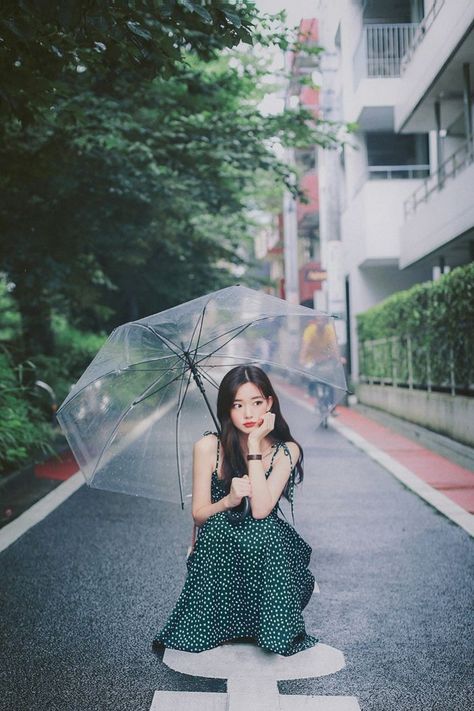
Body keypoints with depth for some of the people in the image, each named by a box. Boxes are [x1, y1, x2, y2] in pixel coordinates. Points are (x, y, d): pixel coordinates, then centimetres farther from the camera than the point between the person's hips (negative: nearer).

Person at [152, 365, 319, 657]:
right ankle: (228, 626, -11)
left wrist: (254, 446, -20)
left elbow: (261, 510, -22)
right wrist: (228, 501, -25)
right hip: (220, 546, 0)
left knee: (263, 530, -36)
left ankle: (272, 629, -11)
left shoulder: (286, 450, -6)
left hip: (267, 545, 0)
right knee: (219, 528, -35)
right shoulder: (208, 447, -7)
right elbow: (199, 515, -3)